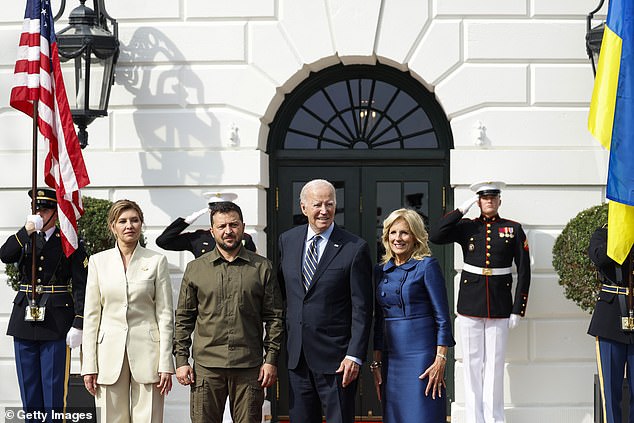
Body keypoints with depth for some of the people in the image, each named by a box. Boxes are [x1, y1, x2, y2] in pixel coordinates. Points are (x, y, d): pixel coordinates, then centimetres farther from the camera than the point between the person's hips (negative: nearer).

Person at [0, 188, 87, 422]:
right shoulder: (24, 240, 12)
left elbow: (81, 286, -5)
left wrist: (78, 324, -13)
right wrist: (26, 231, -20)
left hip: (56, 324, -4)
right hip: (25, 321, 4)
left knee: (54, 389, -1)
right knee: (29, 388, 9)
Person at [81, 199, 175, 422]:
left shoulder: (156, 261, 3)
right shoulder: (98, 261, 7)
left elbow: (165, 314, 1)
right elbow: (91, 315, 6)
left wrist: (166, 364, -5)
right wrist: (89, 365, 1)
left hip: (146, 351, -1)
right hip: (110, 351, 1)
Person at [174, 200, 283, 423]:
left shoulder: (262, 267, 7)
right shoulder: (195, 269, 9)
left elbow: (274, 317, 6)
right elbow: (183, 318, 10)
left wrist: (271, 359, -1)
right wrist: (181, 360, 3)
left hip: (249, 367, 0)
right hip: (206, 365, 1)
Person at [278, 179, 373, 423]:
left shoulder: (355, 248, -8)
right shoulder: (287, 240, 7)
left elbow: (362, 309, -9)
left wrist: (355, 355, -15)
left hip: (335, 357, -5)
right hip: (297, 356, 5)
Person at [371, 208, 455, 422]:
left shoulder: (427, 266, -5)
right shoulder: (380, 271, 12)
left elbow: (442, 318, -7)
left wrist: (440, 360, -13)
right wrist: (376, 363, 12)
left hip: (421, 355, -6)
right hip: (391, 359, 6)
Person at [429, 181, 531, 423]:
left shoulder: (513, 229, 3)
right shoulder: (466, 227, 5)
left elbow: (524, 271, 3)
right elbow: (435, 237, -11)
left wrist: (518, 310, -2)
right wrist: (462, 209, -9)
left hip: (499, 308, -1)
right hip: (470, 308, 1)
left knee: (494, 366, 4)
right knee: (472, 364, 5)